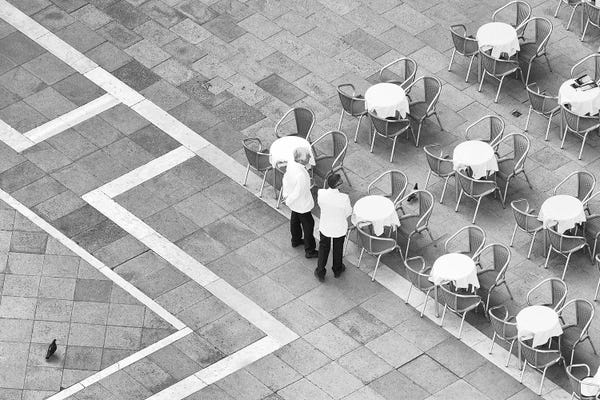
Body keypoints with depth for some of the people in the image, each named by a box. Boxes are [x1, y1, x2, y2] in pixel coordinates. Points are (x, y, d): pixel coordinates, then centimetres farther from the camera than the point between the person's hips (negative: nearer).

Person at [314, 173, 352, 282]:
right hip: (340, 227, -1)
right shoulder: (344, 198, -36)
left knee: (323, 247, 28)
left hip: (325, 226, 1)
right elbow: (348, 212, -16)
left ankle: (320, 273, 41)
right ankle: (337, 270, 52)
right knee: (338, 248, 27)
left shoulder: (321, 193, -29)